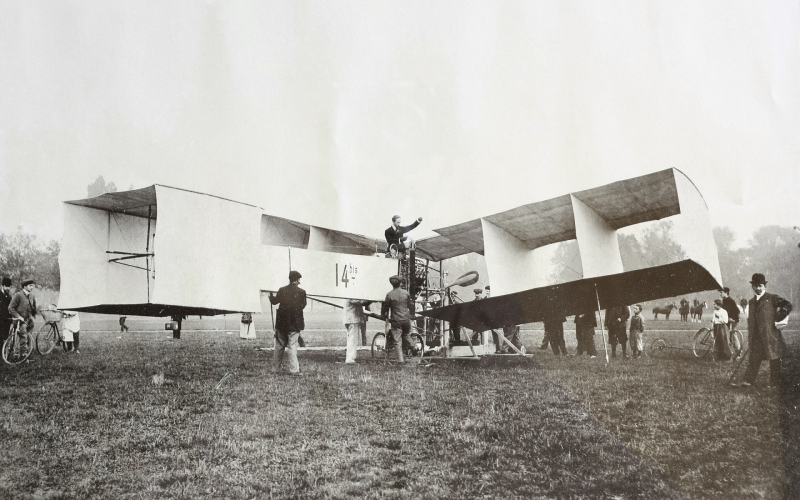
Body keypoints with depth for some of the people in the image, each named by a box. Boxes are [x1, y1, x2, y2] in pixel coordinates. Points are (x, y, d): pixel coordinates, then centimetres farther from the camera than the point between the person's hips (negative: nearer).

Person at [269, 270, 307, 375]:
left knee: (279, 346, 13)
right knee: (292, 346, -1)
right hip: (294, 323, -3)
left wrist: (271, 295, 30)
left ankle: (275, 369, 20)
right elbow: (303, 305, -1)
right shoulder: (301, 292, -9)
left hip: (281, 323, 3)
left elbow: (274, 301, 9)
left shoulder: (282, 290, -2)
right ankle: (294, 370, -5)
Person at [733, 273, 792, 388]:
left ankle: (775, 383, 11)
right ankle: (749, 380, 4)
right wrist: (750, 335, 9)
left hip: (770, 335, -5)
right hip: (756, 336, 5)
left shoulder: (772, 298, -2)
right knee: (754, 358, 4)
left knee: (774, 359, 3)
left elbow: (788, 305, -13)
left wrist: (779, 320, -18)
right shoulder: (751, 302, 17)